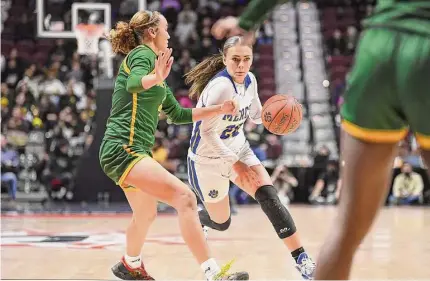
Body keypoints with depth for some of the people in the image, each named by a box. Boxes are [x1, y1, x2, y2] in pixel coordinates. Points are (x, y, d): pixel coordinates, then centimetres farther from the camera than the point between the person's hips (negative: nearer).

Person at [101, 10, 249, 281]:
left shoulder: (155, 72, 23)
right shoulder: (142, 54, -6)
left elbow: (179, 115, 28)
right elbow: (134, 83, -30)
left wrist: (220, 109, 24)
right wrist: (156, 78, -50)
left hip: (134, 151, 11)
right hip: (124, 149, -11)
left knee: (146, 215, 28)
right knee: (185, 198, -22)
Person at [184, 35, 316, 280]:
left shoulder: (250, 80, -5)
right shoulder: (221, 86, -29)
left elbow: (256, 115, 11)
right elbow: (207, 132, -28)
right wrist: (234, 163, -27)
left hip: (239, 150, 6)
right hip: (209, 159, -6)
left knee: (270, 198, -15)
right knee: (221, 223, 9)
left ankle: (302, 260, -18)